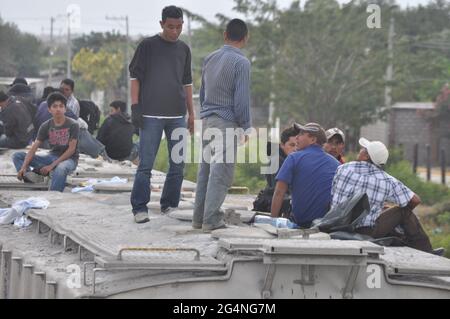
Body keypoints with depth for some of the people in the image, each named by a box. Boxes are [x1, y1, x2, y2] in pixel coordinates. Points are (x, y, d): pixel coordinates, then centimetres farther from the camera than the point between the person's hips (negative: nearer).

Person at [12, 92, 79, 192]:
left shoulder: (73, 125, -11)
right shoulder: (46, 126, 0)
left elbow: (71, 149, -16)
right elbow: (34, 148, -6)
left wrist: (52, 165, -23)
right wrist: (24, 167, -22)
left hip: (69, 159, -5)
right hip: (52, 157, 5)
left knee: (60, 168, -45)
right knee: (17, 156, -8)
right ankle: (29, 175, -35)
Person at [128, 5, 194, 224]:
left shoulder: (183, 49, 13)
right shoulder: (148, 46, 0)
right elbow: (135, 76, 0)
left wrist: (191, 113, 17)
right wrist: (135, 106, -8)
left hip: (177, 115, 5)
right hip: (151, 115, -5)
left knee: (178, 165, 5)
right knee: (146, 164, -6)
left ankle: (170, 205, 15)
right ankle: (140, 209, -2)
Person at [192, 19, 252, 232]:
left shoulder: (210, 59, 10)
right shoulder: (241, 63, -12)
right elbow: (242, 99, -14)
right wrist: (246, 127, -5)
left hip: (207, 119, 7)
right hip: (226, 122, -7)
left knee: (205, 169, 12)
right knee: (221, 172, -4)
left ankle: (199, 217, 15)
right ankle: (211, 220, -6)